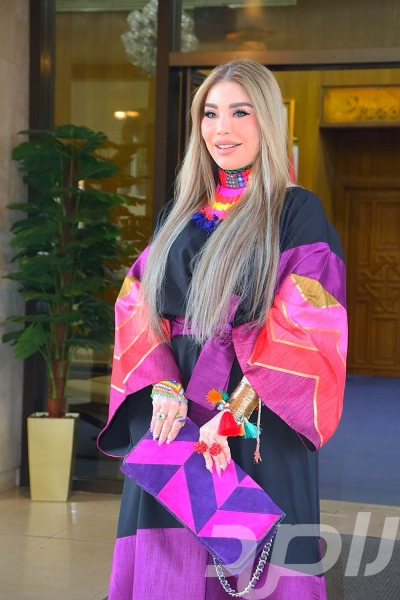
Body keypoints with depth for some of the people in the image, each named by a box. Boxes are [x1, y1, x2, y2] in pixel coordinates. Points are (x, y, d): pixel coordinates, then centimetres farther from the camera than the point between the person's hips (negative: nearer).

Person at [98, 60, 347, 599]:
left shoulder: (297, 212, -3)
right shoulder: (180, 214, 15)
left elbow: (304, 330, -11)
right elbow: (140, 306, 9)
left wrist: (234, 414, -20)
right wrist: (163, 386, -10)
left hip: (258, 426, -5)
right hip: (173, 414, 5)